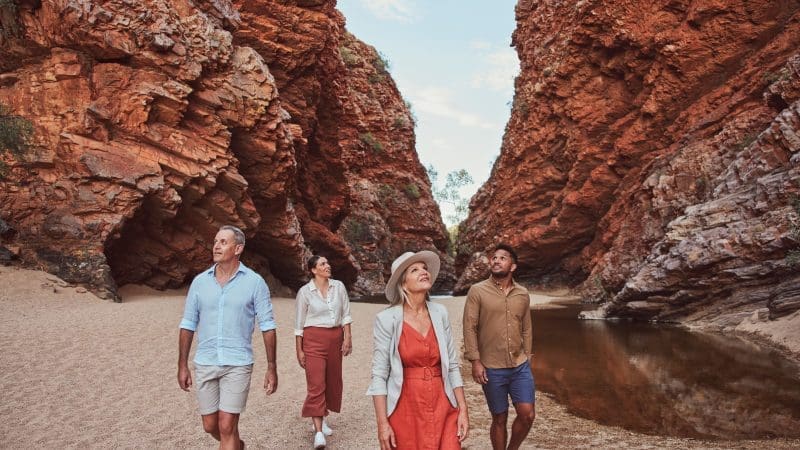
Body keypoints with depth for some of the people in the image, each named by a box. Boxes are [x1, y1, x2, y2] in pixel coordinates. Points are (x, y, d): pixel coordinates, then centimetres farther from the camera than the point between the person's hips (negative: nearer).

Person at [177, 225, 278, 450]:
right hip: (204, 364, 4)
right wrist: (182, 365, 6)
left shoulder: (254, 282, -6)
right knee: (210, 426, 14)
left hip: (238, 364, -4)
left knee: (227, 427, -7)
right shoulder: (200, 281, 3)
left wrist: (272, 368, -6)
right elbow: (188, 325, 8)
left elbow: (267, 326, -4)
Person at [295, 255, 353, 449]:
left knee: (333, 381, 10)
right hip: (313, 339, -4)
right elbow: (299, 324, 1)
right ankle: (318, 432, -9)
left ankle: (321, 419, 31)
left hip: (335, 337, 4)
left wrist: (347, 337, -3)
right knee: (316, 384, -10)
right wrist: (299, 350, 1)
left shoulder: (339, 287, 4)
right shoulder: (305, 291, -3)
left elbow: (346, 314, 7)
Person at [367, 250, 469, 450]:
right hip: (405, 409, -3)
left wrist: (463, 409, 3)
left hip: (442, 406, 3)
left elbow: (452, 366, 6)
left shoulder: (440, 313, 1)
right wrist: (382, 423, -11)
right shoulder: (387, 319, -10)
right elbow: (379, 375, -8)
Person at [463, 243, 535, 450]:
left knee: (527, 415, 1)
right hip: (492, 369, -3)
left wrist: (527, 356, 12)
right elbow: (469, 328, -8)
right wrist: (475, 361, -12)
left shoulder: (523, 294, 5)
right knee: (499, 418, 7)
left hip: (520, 367, 3)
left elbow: (526, 329, 13)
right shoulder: (477, 291, -6)